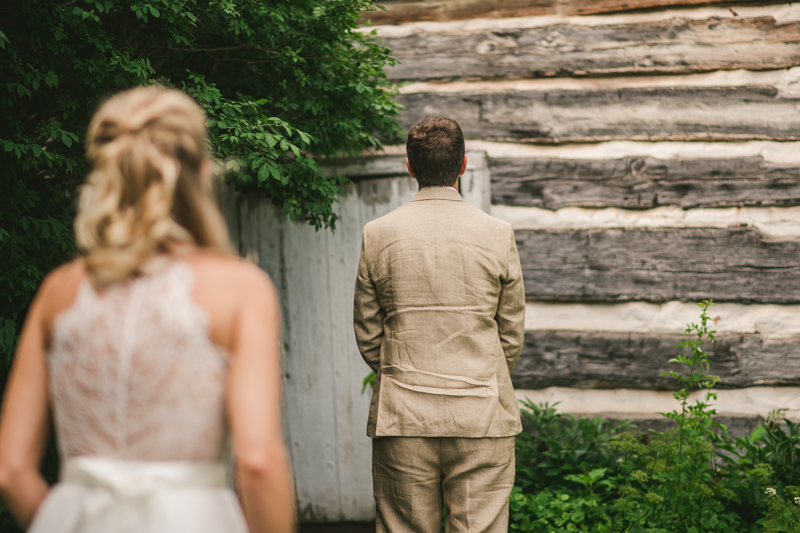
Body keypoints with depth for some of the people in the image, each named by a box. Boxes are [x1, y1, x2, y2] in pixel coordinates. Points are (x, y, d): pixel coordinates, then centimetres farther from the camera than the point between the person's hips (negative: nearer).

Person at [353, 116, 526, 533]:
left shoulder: (377, 235, 0)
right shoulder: (497, 235, -3)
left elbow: (367, 334, 6)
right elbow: (512, 333, 5)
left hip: (400, 419, 1)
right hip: (482, 419, -1)